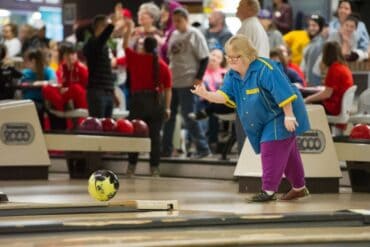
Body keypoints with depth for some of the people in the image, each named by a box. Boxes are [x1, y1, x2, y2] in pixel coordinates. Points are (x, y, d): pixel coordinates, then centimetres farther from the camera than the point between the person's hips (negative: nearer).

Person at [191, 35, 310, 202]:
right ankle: (299, 187, 27)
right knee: (287, 153, 16)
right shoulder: (232, 75, -1)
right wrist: (207, 95, -33)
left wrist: (289, 116, -28)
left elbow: (283, 93, -28)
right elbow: (224, 95, -14)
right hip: (264, 120, 8)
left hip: (281, 115, -8)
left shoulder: (264, 69, -26)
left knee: (270, 150, -16)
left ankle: (269, 190, -13)